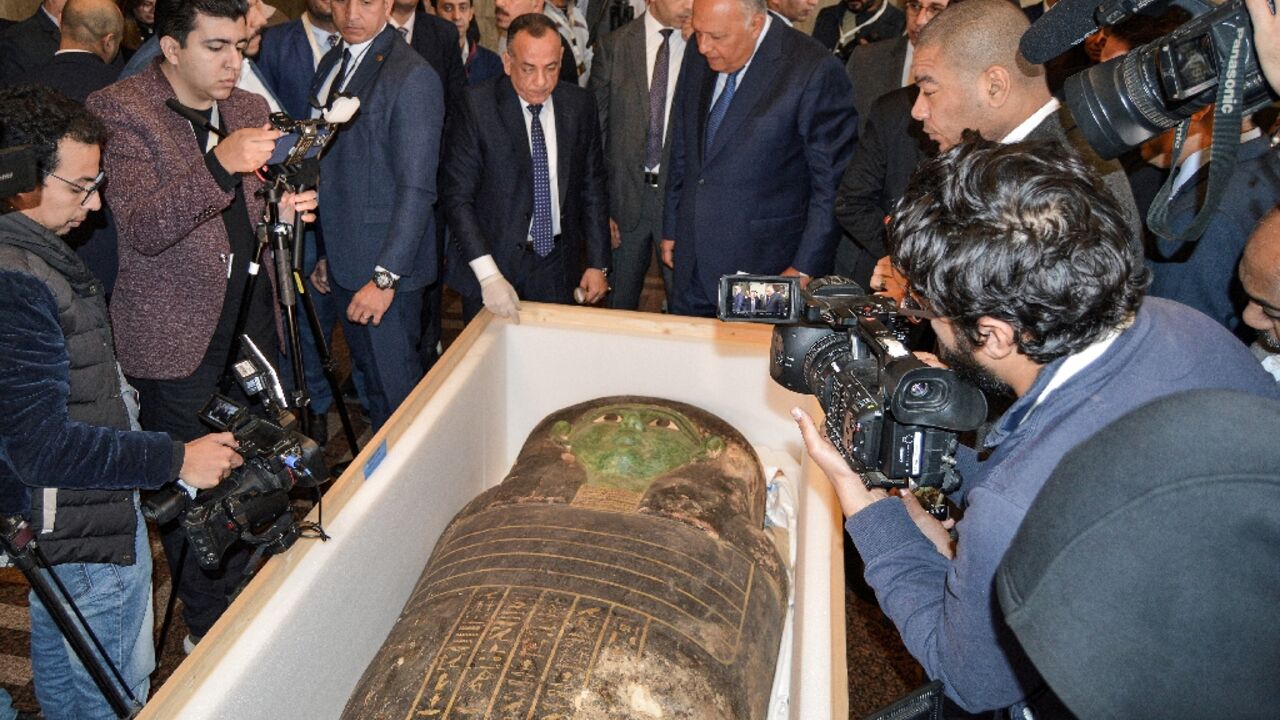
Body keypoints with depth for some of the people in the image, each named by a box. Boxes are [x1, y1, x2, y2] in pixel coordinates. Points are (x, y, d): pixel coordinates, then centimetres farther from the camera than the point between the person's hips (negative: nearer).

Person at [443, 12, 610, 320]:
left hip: (558, 264, 3)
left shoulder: (579, 105, -1)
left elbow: (592, 188, 6)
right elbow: (458, 198, -13)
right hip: (492, 259, -2)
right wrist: (488, 274, -21)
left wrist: (597, 263, 4)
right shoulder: (476, 107, -12)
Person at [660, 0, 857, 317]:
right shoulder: (698, 56, 4)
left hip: (764, 267, -6)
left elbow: (833, 182, -12)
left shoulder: (815, 72, -16)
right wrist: (671, 228, 16)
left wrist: (805, 269, -12)